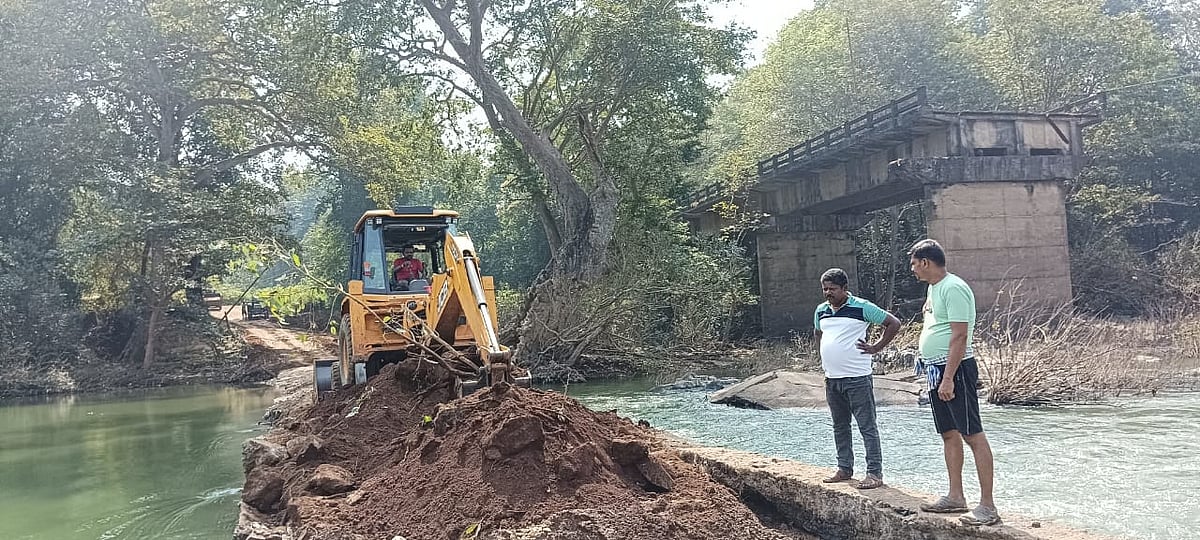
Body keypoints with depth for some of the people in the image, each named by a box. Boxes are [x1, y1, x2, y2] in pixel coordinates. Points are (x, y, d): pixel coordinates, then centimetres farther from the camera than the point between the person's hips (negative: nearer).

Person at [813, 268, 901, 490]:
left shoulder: (862, 307, -9)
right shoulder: (821, 311, 10)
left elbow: (894, 323, -6)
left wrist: (875, 348, -7)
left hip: (857, 378, -7)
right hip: (831, 379, 7)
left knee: (867, 427, -3)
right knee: (840, 426, 15)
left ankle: (874, 473, 1)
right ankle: (844, 469, 25)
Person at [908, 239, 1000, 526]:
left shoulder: (953, 288, -16)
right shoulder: (934, 287, 14)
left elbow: (959, 336, -22)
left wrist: (948, 378, -24)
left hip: (955, 369, -10)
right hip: (936, 369, 10)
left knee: (973, 435, -8)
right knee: (949, 434, 14)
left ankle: (988, 506, -6)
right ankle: (956, 497, 23)